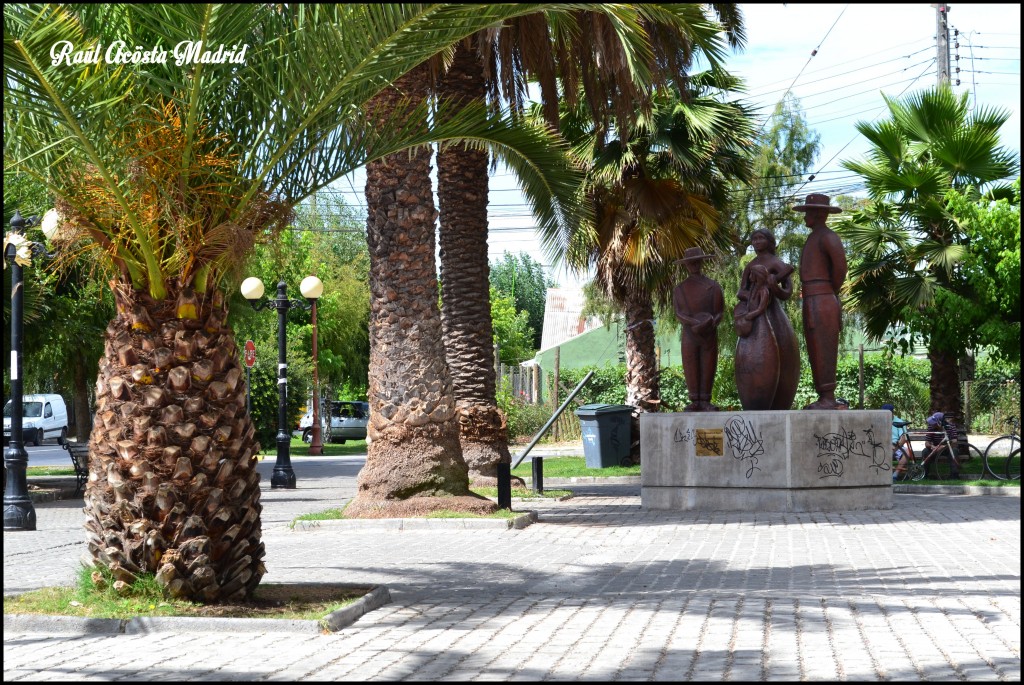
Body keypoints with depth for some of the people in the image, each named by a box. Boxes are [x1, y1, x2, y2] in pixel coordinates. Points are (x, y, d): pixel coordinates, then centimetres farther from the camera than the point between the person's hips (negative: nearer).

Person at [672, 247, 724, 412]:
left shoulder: (713, 287, 6)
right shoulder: (679, 289, 7)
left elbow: (719, 312, 0)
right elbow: (679, 313, -4)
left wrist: (709, 324, -20)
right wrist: (696, 323, -20)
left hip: (710, 334, 0)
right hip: (689, 334, 0)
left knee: (708, 367, -1)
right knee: (691, 368, -3)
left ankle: (705, 401, 1)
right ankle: (695, 402, -1)